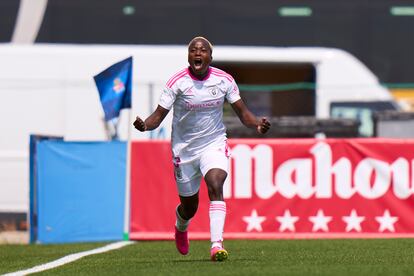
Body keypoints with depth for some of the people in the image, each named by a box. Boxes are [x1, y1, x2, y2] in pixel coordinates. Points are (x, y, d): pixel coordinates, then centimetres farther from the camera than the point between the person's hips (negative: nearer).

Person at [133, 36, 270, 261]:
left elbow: (242, 112, 0)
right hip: (184, 148, 0)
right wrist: (145, 125, -33)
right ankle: (181, 226, 49)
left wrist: (257, 124, -21)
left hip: (214, 144, 0)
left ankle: (217, 245, -34)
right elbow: (159, 114, -11)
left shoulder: (224, 80, -5)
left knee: (215, 185, -28)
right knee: (189, 206, 9)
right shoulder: (177, 82, -11)